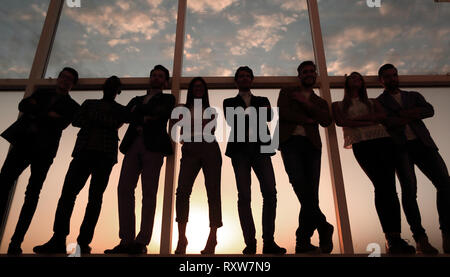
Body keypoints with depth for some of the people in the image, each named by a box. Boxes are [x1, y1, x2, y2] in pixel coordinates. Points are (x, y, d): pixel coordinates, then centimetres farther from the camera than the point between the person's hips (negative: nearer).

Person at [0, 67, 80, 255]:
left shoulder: (72, 106, 13)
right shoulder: (42, 93, 24)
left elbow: (61, 124, -4)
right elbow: (23, 105, 8)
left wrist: (35, 113, -4)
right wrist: (46, 115, -6)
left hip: (44, 149, -3)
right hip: (23, 141, 3)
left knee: (32, 194, -7)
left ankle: (16, 242, -8)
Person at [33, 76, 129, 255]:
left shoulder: (120, 109, 19)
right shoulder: (89, 103, 24)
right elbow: (76, 121, 9)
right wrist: (106, 124, -1)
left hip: (106, 154, -2)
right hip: (84, 151, 2)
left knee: (95, 196, -7)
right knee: (68, 191, -12)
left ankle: (83, 242, -9)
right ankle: (58, 240, -14)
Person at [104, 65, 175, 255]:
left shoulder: (167, 99, 19)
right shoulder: (137, 100, 30)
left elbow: (161, 112, -3)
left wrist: (138, 111, 3)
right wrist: (145, 118, -2)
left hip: (153, 146, -4)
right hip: (133, 145, 4)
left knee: (148, 192, -11)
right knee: (124, 189, -9)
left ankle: (141, 242, -14)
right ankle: (126, 241, -8)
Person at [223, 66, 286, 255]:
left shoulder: (262, 101, 23)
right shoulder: (229, 102, 20)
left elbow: (268, 118, 2)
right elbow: (231, 121, 0)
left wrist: (245, 117, -7)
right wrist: (253, 117, -3)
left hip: (260, 149, 1)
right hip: (240, 149, -1)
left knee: (270, 192, -13)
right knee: (244, 196, -8)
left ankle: (268, 241, -10)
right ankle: (250, 243, -6)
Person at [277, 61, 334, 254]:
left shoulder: (320, 102, 27)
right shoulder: (286, 92, 22)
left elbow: (326, 121, 5)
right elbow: (282, 112, 1)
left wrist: (306, 103, 0)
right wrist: (307, 119, 4)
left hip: (312, 145, 2)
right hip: (290, 141, -2)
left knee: (310, 192, -8)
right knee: (299, 182, -27)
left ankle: (303, 242, -5)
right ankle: (322, 225, -22)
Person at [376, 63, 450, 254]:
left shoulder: (414, 96, 26)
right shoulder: (377, 102, 14)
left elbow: (430, 110, 7)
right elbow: (385, 121, -5)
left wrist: (405, 114, -4)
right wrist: (413, 115, -1)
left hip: (422, 143, 3)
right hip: (399, 148, -3)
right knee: (409, 189, -14)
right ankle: (420, 238, -11)